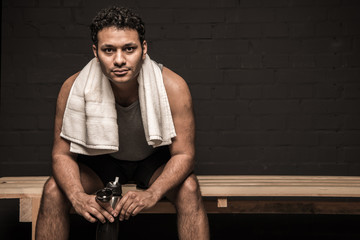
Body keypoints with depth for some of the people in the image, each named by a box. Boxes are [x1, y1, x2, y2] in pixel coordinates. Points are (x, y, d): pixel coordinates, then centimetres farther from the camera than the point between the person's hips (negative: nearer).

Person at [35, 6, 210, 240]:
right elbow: (62, 154, -19)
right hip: (101, 159, 1)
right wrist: (78, 196, -40)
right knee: (54, 190, -25)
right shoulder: (75, 88, -26)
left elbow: (184, 154, -24)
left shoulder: (172, 87, -29)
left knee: (189, 188, -30)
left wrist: (151, 194, -44)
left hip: (155, 160, 0)